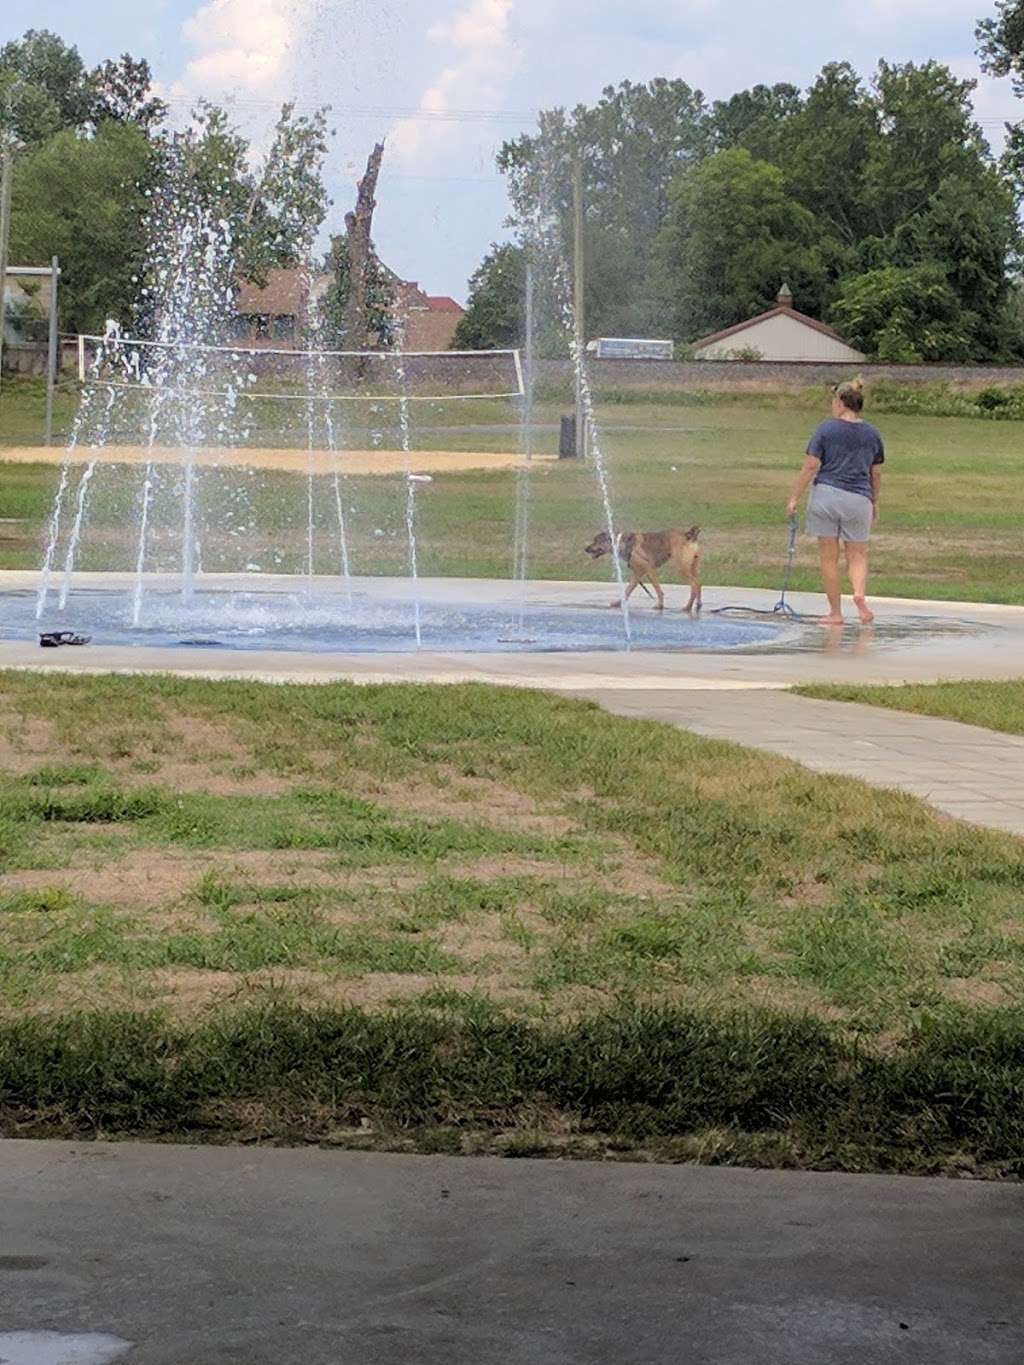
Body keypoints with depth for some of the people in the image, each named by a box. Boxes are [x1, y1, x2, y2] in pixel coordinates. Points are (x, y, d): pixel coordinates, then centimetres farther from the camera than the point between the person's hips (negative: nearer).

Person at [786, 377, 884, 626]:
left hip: (826, 494, -2)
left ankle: (835, 613, 8)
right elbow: (876, 474, 14)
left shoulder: (827, 429, -2)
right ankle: (859, 592, -19)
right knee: (857, 556, 11)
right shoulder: (873, 434, 8)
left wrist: (795, 498, 1)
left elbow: (811, 467, -5)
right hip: (858, 499, 2)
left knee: (829, 558, 6)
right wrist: (876, 504, 24)